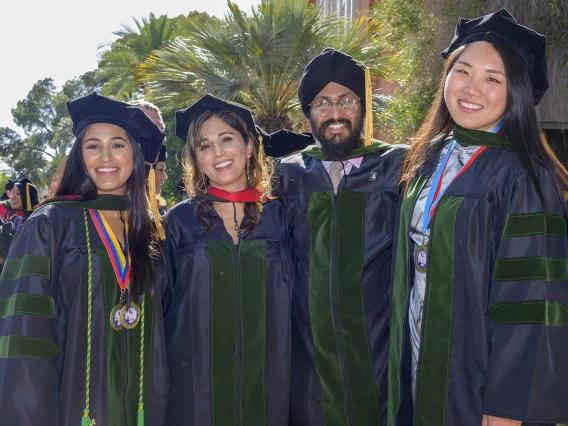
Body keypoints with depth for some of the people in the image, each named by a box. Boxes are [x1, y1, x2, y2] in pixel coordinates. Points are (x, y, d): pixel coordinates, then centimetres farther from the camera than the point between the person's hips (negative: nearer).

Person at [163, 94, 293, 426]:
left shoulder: (279, 216, 2)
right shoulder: (180, 220, 0)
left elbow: (293, 302, 6)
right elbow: (164, 301, 3)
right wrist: (165, 375, 1)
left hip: (267, 380, 1)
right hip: (196, 382, -1)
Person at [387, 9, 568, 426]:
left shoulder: (525, 176, -16)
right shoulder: (430, 158, 3)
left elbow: (528, 301, -18)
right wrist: (402, 364, 10)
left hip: (478, 378, -6)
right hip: (417, 367, 6)